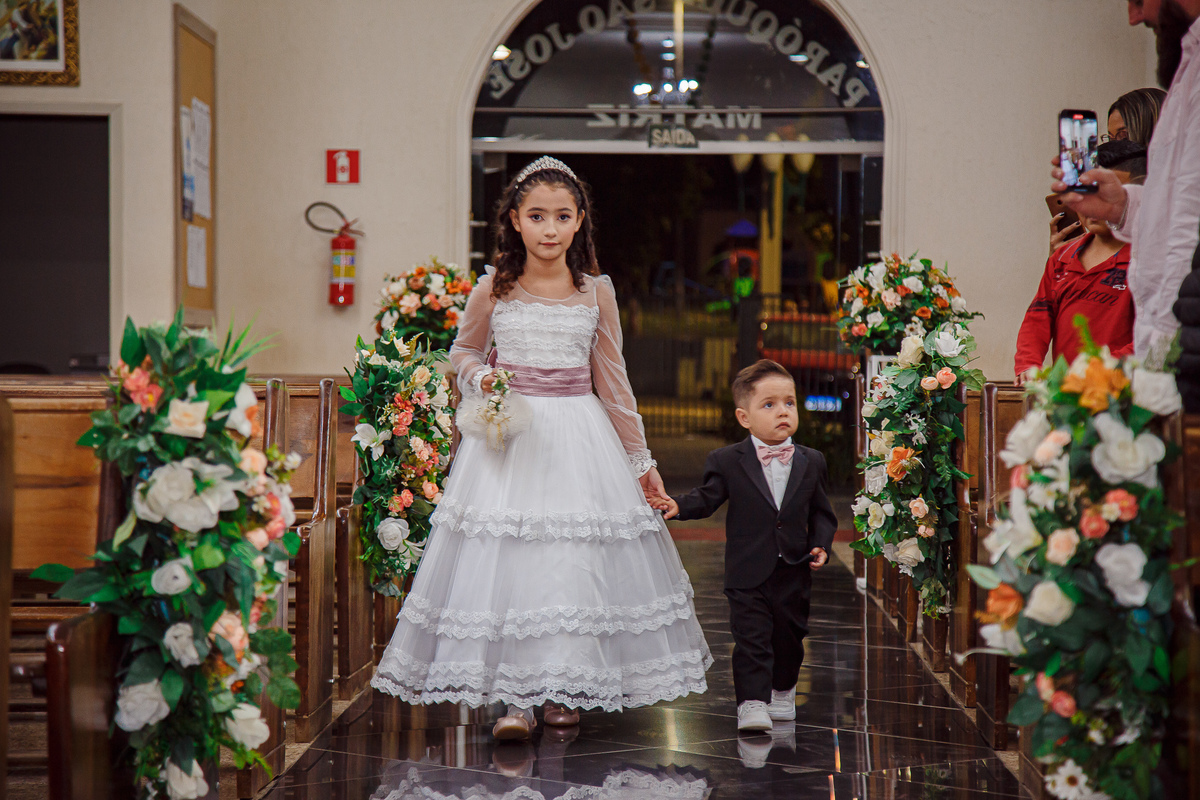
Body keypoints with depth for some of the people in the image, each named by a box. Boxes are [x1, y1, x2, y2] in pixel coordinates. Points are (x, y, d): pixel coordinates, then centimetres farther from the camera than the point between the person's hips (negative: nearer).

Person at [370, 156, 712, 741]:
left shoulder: (596, 292, 3)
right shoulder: (493, 290, 1)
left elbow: (612, 380, 10)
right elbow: (462, 351, 18)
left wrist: (640, 460, 11)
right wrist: (480, 378, -5)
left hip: (578, 437, 1)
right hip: (509, 435, -1)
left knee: (576, 558, -2)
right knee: (504, 556, -9)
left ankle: (565, 689, 12)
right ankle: (515, 697, -3)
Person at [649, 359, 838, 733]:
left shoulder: (811, 463, 4)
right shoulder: (727, 461, -4)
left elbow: (822, 512, 9)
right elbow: (707, 497, -4)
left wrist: (820, 545, -6)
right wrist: (679, 505, -22)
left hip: (794, 573, 3)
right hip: (748, 575, -3)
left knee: (789, 638, 16)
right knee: (751, 639, -8)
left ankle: (782, 690, 39)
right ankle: (752, 703, -6)